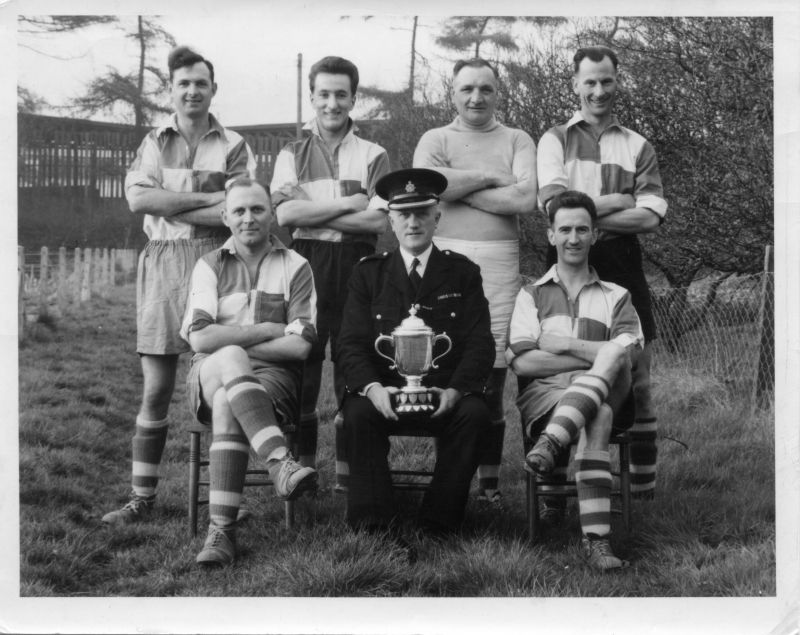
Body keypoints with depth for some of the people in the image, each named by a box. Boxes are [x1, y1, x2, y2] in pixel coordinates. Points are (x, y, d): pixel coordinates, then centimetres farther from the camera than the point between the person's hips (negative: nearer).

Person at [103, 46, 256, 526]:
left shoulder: (233, 146, 6)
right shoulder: (155, 142, 13)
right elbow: (137, 197, -4)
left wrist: (169, 206, -8)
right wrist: (208, 199, -9)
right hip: (163, 264, 2)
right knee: (156, 389, 3)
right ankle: (142, 499, 8)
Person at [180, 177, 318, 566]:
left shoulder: (294, 267, 7)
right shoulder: (210, 266, 11)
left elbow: (300, 346, -4)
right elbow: (199, 338, -5)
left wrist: (228, 340, -5)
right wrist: (269, 329, -7)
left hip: (274, 375, -1)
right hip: (210, 374, 1)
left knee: (227, 404, -35)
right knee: (230, 359, -36)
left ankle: (221, 530, -41)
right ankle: (280, 462, -49)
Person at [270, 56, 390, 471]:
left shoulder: (373, 156, 8)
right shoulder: (293, 153, 11)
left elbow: (378, 221, -5)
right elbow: (285, 214, -5)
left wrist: (313, 212, -8)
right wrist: (347, 204, -8)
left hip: (356, 265, -1)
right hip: (305, 263, 1)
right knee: (302, 358, 1)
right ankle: (302, 463, 10)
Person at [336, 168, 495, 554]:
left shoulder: (463, 273, 12)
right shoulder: (368, 273, 12)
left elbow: (480, 344, 3)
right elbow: (351, 345, 3)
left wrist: (455, 390, -17)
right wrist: (372, 388, -19)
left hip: (446, 389, 0)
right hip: (384, 387, 0)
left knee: (474, 414, -30)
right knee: (358, 414, -31)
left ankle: (438, 525, -19)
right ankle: (376, 525, -25)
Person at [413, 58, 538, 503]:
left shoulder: (517, 141, 12)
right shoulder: (435, 140, 13)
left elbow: (526, 200, -5)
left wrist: (459, 187, -2)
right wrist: (487, 177, -4)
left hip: (499, 264, 0)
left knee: (491, 373, 0)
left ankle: (490, 476, 9)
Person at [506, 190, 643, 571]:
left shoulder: (615, 297, 23)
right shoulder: (531, 295, 21)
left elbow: (627, 353, 1)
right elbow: (522, 362, 2)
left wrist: (565, 345, -5)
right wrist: (597, 357, -4)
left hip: (607, 393, 1)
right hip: (543, 396, -1)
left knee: (614, 356, -35)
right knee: (597, 417, -37)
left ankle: (552, 442, -50)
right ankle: (595, 537, -51)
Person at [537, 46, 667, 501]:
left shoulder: (638, 147, 13)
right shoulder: (556, 139, 10)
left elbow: (651, 217, -1)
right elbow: (554, 204, -6)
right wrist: (617, 201, -5)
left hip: (622, 264, 1)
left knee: (636, 376, 0)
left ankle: (643, 482, 5)